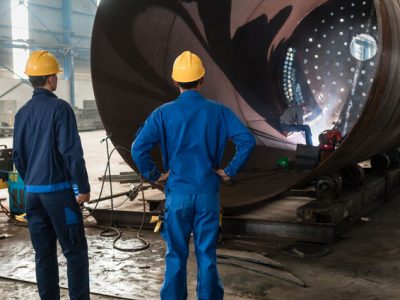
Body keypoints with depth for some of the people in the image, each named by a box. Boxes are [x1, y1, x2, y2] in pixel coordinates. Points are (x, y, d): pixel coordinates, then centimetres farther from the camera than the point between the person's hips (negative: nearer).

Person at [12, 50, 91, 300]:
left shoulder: (23, 113, 8)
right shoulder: (60, 108, -12)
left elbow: (18, 155, 13)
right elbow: (72, 152, -15)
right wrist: (84, 187, -7)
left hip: (33, 192, 7)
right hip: (59, 189, -6)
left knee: (44, 253, 11)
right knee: (76, 251, 1)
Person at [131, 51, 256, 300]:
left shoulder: (164, 113, -4)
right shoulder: (218, 111, -2)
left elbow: (139, 148, -13)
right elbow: (248, 141, -10)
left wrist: (153, 176, -1)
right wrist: (230, 171, -1)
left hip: (177, 193, 0)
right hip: (208, 194, 1)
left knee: (176, 256, 10)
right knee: (207, 256, 10)